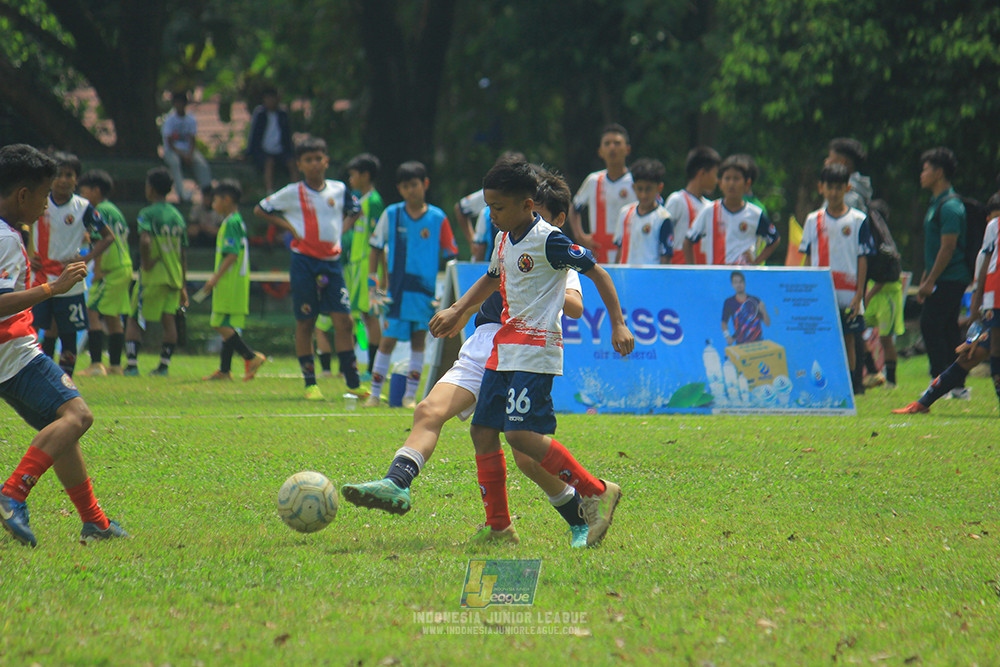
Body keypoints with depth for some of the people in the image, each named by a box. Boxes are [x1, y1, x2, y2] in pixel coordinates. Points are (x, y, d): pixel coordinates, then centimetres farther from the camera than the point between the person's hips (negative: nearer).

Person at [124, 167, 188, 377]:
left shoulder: (148, 214, -7)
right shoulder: (177, 216, 12)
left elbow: (145, 240, -27)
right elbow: (183, 254, 15)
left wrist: (145, 263, -12)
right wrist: (183, 286, 18)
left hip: (153, 275, -5)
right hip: (174, 276, 5)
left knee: (133, 319, 2)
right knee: (168, 319, 6)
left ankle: (131, 363, -5)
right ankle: (164, 365, 3)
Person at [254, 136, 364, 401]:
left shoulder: (339, 189, 7)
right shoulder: (293, 193, -2)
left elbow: (353, 210, 26)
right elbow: (260, 210, 5)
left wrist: (340, 229, 8)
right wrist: (289, 227, -4)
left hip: (332, 261, 3)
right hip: (304, 262, -3)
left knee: (344, 320, -3)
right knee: (305, 323, 1)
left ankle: (353, 382, 1)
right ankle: (310, 384, 8)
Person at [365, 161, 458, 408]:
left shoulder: (437, 218, -1)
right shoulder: (391, 215, 0)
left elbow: (449, 256, 5)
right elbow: (376, 248, 9)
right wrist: (373, 281, 2)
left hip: (427, 290, 0)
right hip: (397, 292, 0)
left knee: (418, 339, 4)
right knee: (387, 340, 0)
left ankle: (411, 395, 11)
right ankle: (375, 393, 8)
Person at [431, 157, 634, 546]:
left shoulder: (548, 240, -12)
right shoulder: (505, 240, 14)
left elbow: (597, 273, -8)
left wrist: (618, 324, -12)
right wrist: (457, 311, 30)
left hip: (536, 351, -9)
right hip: (505, 346, 9)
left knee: (521, 433, -20)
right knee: (482, 430, 5)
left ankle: (598, 493, -10)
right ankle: (498, 527, 12)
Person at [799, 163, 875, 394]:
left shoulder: (858, 220, 2)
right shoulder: (813, 220, 9)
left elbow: (862, 259, 0)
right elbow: (809, 260, 12)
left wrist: (859, 294, -6)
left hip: (849, 294, -2)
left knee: (849, 340, 1)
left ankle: (852, 383, 8)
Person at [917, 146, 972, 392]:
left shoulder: (950, 206, -15)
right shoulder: (937, 203, 17)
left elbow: (948, 247, -19)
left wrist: (930, 282, -19)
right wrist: (925, 280, 23)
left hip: (948, 280, -10)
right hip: (950, 281, 10)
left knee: (930, 327, -10)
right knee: (949, 329, 10)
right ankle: (957, 384, 11)